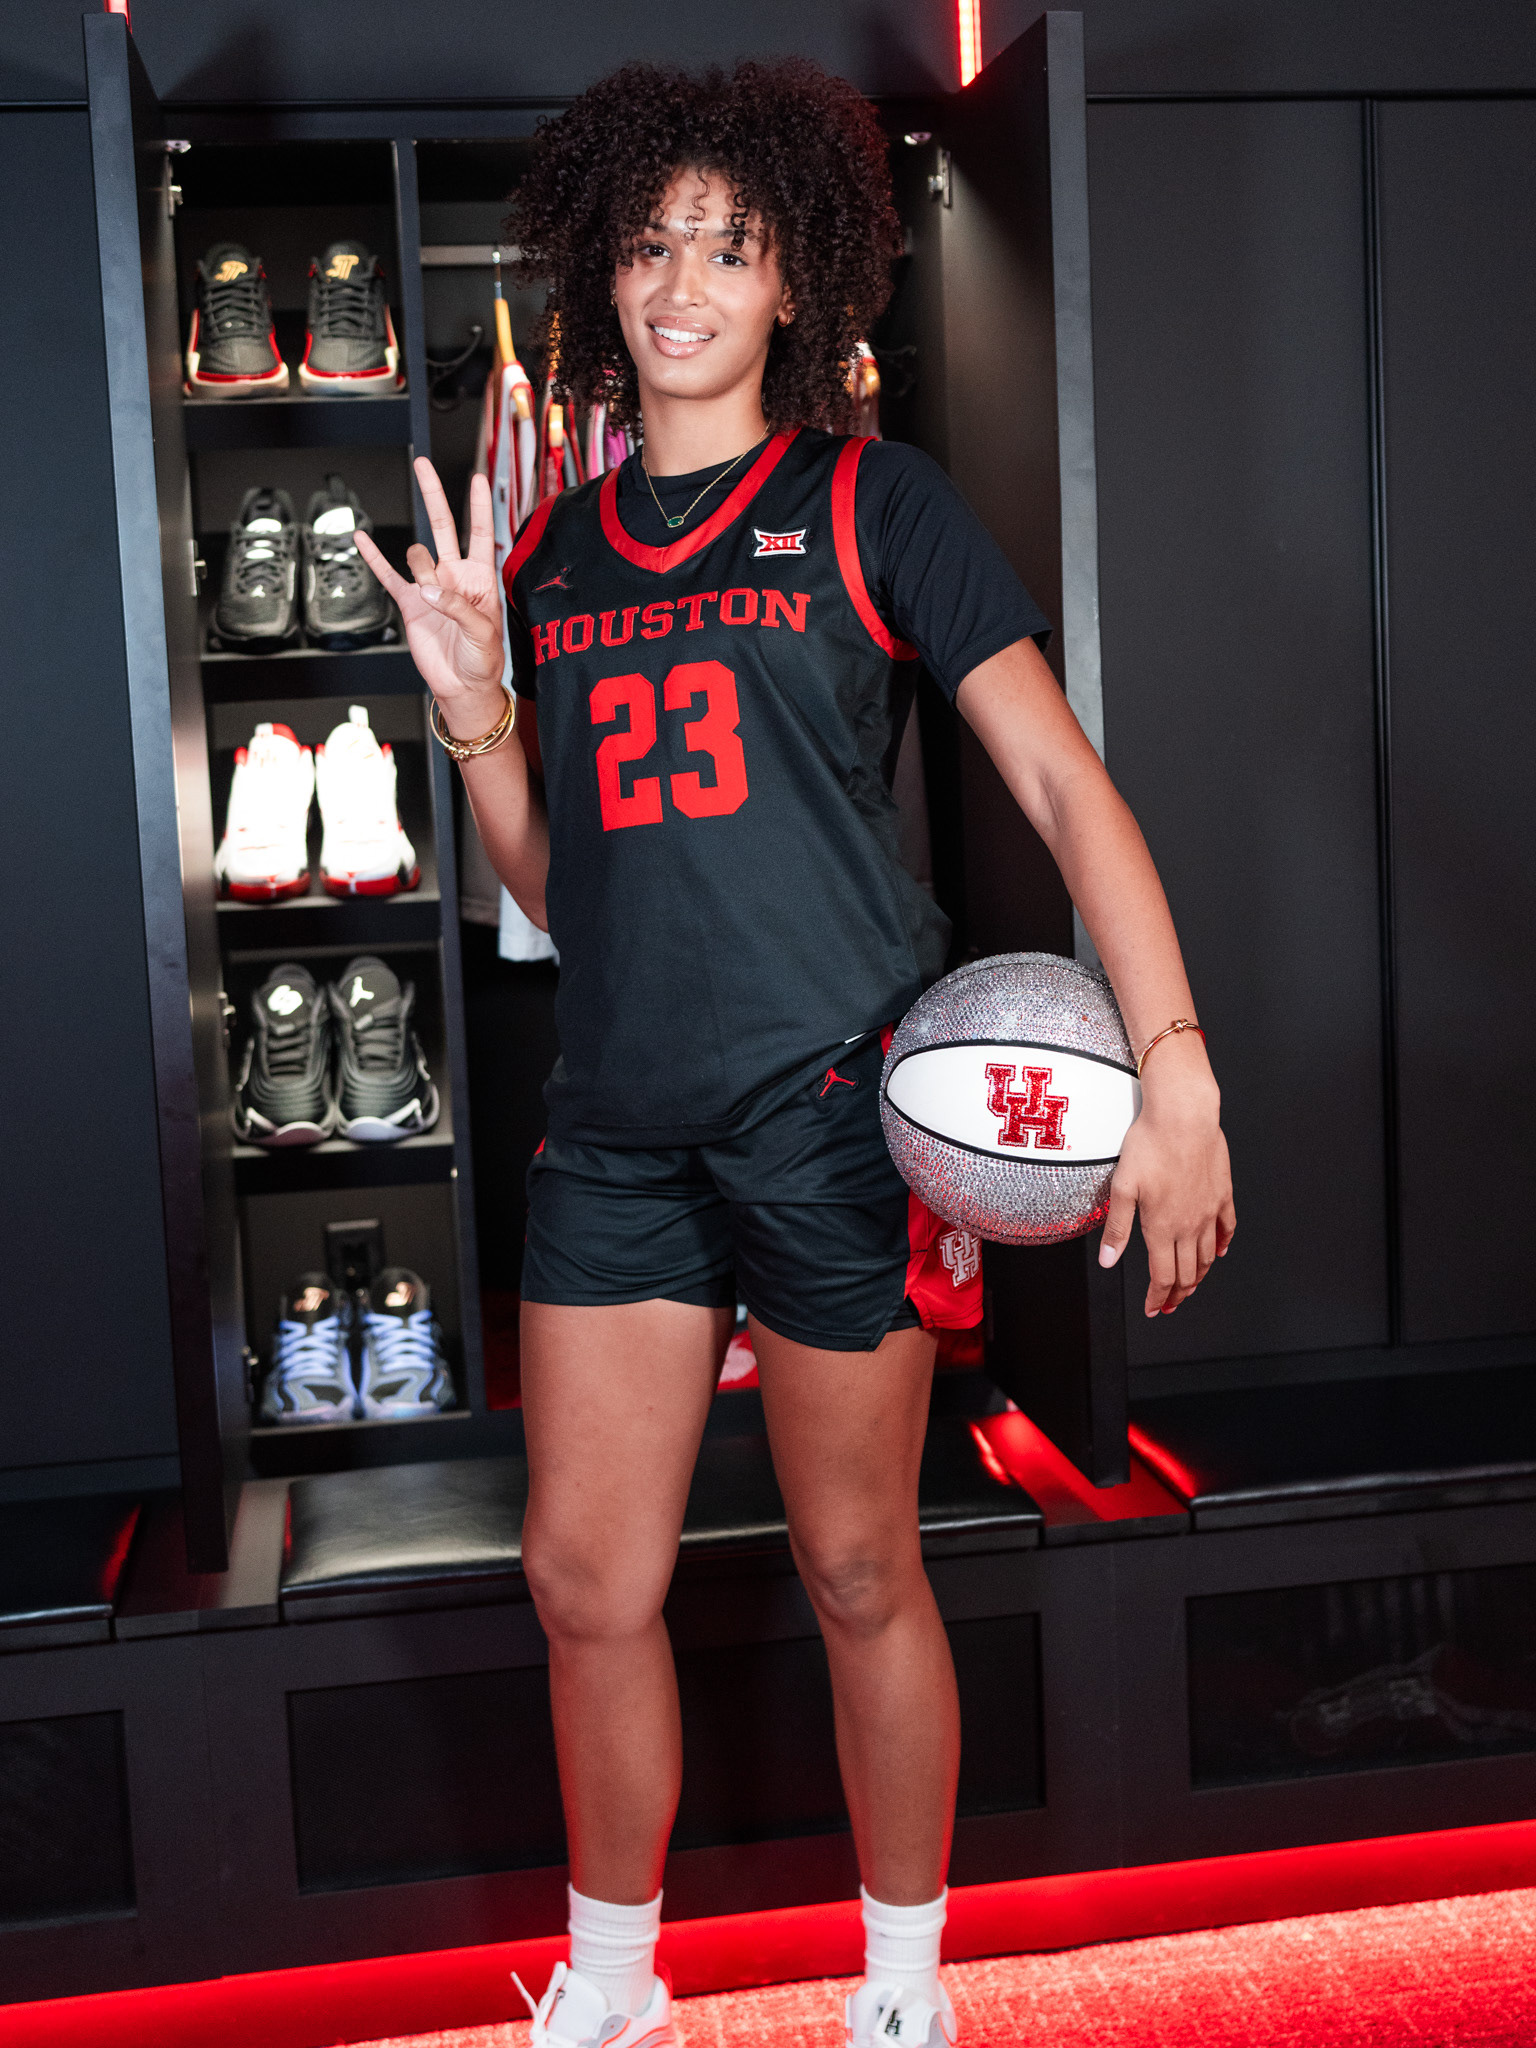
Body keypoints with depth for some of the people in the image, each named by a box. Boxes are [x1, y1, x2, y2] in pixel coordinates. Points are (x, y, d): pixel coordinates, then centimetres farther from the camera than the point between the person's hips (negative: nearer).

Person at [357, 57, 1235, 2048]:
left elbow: (1064, 785, -5)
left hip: (829, 1099, -4)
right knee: (585, 1582, 9)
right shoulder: (553, 551, 13)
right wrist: (470, 702, -1)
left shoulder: (871, 501, 0)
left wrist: (1175, 1071, -15)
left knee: (859, 1572, 8)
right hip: (615, 1121, 4)